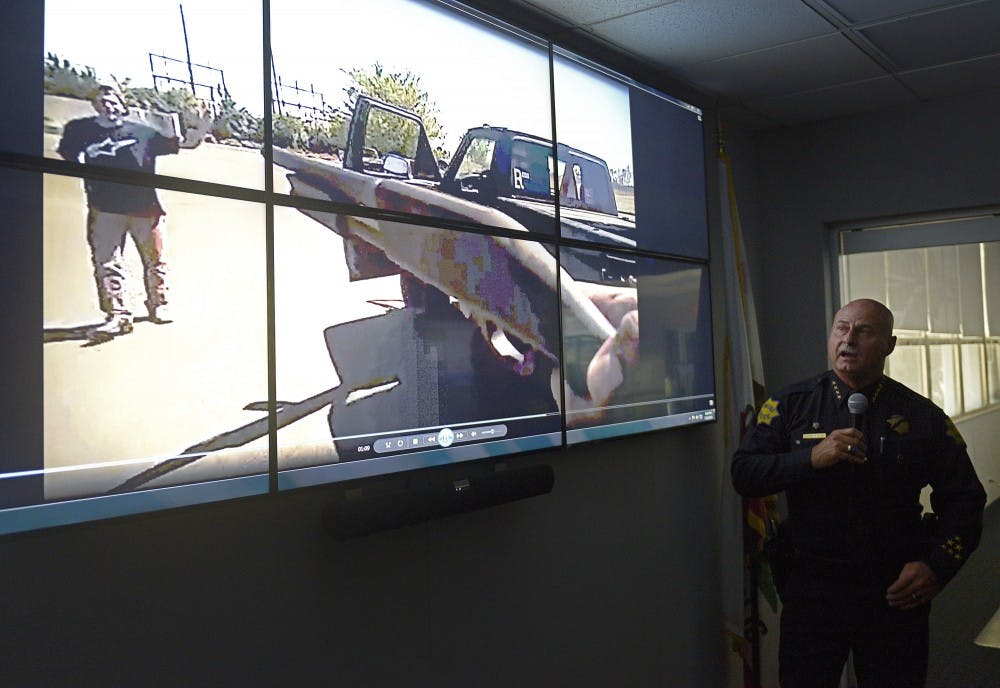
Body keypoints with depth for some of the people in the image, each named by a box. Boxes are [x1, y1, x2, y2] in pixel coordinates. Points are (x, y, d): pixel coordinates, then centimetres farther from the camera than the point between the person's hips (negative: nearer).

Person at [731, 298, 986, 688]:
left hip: (897, 595, 1)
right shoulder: (789, 405, -1)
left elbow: (964, 499, 6)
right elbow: (743, 474, -7)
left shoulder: (922, 416, 0)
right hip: (810, 591, 0)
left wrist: (937, 566, -8)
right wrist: (810, 458, -20)